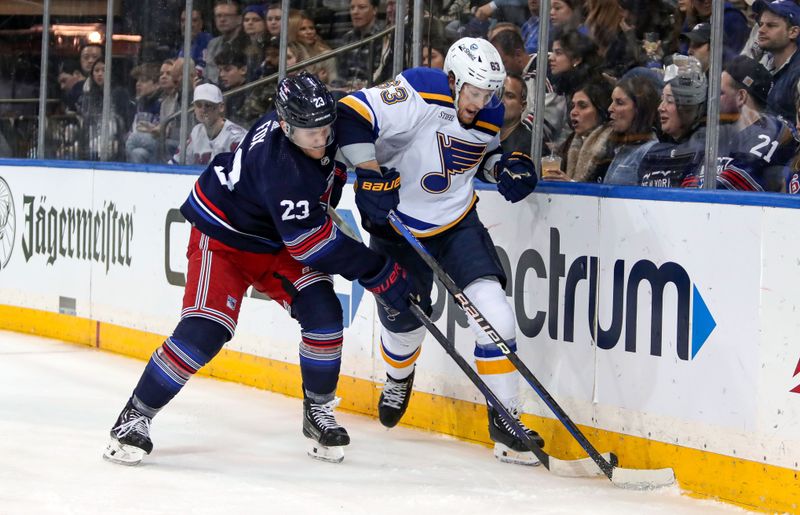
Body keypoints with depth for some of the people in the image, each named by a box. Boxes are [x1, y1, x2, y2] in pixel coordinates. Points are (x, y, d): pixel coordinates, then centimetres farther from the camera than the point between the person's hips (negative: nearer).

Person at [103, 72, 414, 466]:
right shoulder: (279, 167, -37)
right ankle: (135, 416, -8)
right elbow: (311, 242, -33)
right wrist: (381, 274, -30)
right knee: (205, 330, -21)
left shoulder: (313, 119, -14)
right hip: (223, 237, -7)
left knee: (322, 312, -12)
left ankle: (318, 411, 7)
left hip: (276, 240, 7)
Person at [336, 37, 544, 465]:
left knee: (491, 309, -15)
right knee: (403, 320, 9)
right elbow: (350, 115, -29)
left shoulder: (490, 115, -4)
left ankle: (505, 420, -9)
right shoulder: (418, 96, -25)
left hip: (457, 222, 4)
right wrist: (371, 176, -32)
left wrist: (506, 168, -5)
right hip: (397, 223, -4)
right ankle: (399, 379, 49)